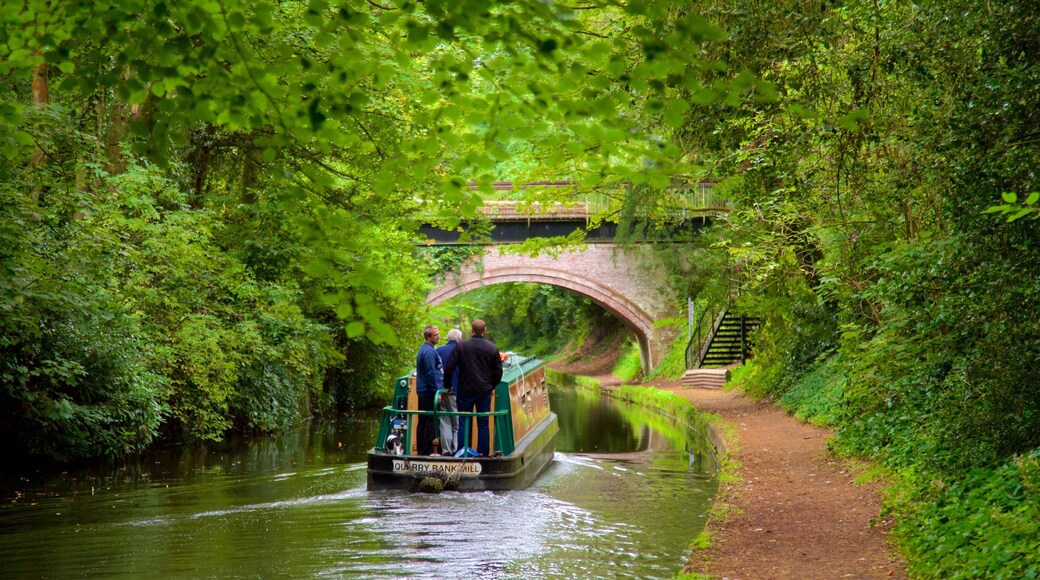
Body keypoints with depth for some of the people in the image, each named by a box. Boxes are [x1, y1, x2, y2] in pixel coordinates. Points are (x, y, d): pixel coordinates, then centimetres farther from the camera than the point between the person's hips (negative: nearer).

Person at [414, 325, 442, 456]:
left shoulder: (425, 349, 16)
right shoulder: (429, 351, -16)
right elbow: (431, 373, -20)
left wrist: (437, 390, 23)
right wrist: (437, 392, -16)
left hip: (423, 391, 10)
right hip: (429, 392, -10)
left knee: (423, 422, 13)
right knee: (431, 422, -7)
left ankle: (421, 449, 18)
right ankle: (427, 451, -6)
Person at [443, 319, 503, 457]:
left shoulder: (461, 346, -5)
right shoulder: (492, 348, 0)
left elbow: (449, 367, -5)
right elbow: (498, 371, 5)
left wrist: (447, 385, 8)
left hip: (466, 390, -1)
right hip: (485, 391, 1)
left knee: (464, 423, 4)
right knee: (483, 424, 6)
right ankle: (483, 453, 7)